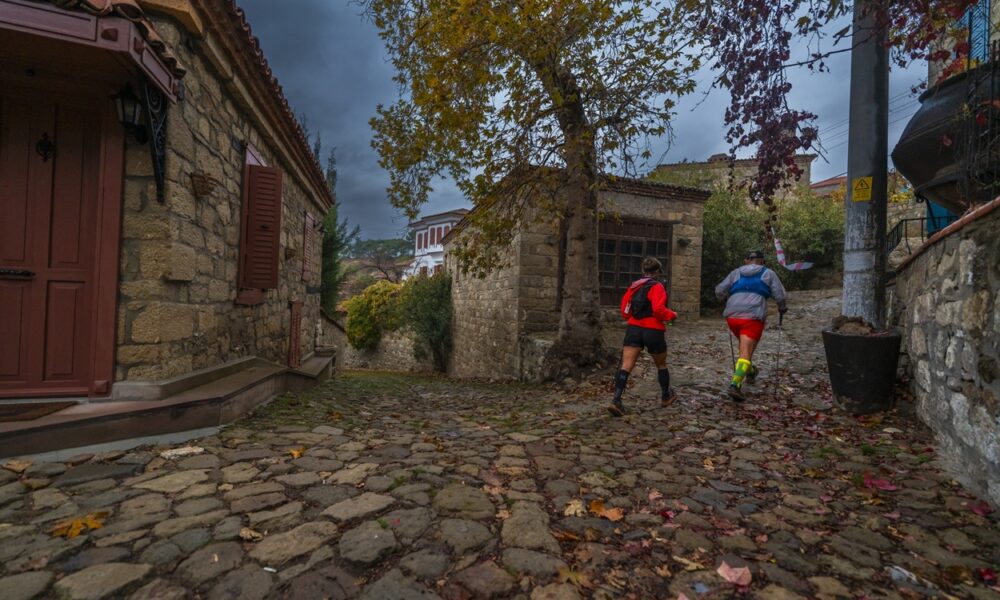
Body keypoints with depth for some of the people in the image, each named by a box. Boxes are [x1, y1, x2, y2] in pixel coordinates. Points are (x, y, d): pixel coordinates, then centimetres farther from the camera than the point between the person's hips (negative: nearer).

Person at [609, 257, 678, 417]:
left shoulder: (634, 286, 12)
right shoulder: (657, 286, -7)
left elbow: (625, 312, 12)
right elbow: (658, 309, -20)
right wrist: (672, 315, -2)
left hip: (633, 329, 4)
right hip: (653, 331, -4)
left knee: (626, 366, -5)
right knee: (661, 365, 19)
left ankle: (616, 401, -19)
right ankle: (666, 396, 38)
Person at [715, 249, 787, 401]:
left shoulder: (735, 273, 16)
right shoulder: (768, 274, 11)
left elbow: (719, 291, 9)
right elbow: (779, 295, 5)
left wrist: (728, 300, 29)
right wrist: (782, 308, 25)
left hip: (732, 317, 4)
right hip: (753, 318, -3)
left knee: (745, 345, 30)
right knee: (745, 353, -7)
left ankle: (749, 371, 41)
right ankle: (735, 385, -20)